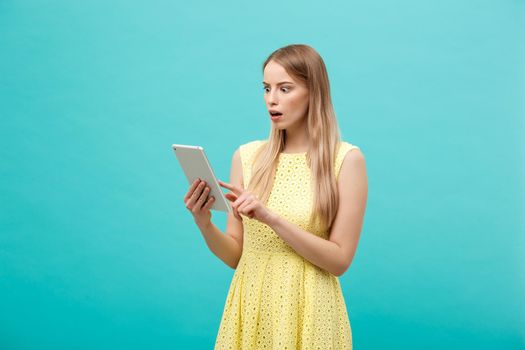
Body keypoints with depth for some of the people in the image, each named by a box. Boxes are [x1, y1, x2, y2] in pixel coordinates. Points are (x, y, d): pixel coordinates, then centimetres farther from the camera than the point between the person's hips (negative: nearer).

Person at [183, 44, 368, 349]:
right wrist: (204, 224, -14)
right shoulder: (247, 156, 1)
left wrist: (271, 218, -20)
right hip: (251, 308, 3)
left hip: (308, 312, -3)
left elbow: (340, 260, -11)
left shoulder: (346, 159, -8)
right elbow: (235, 256, 4)